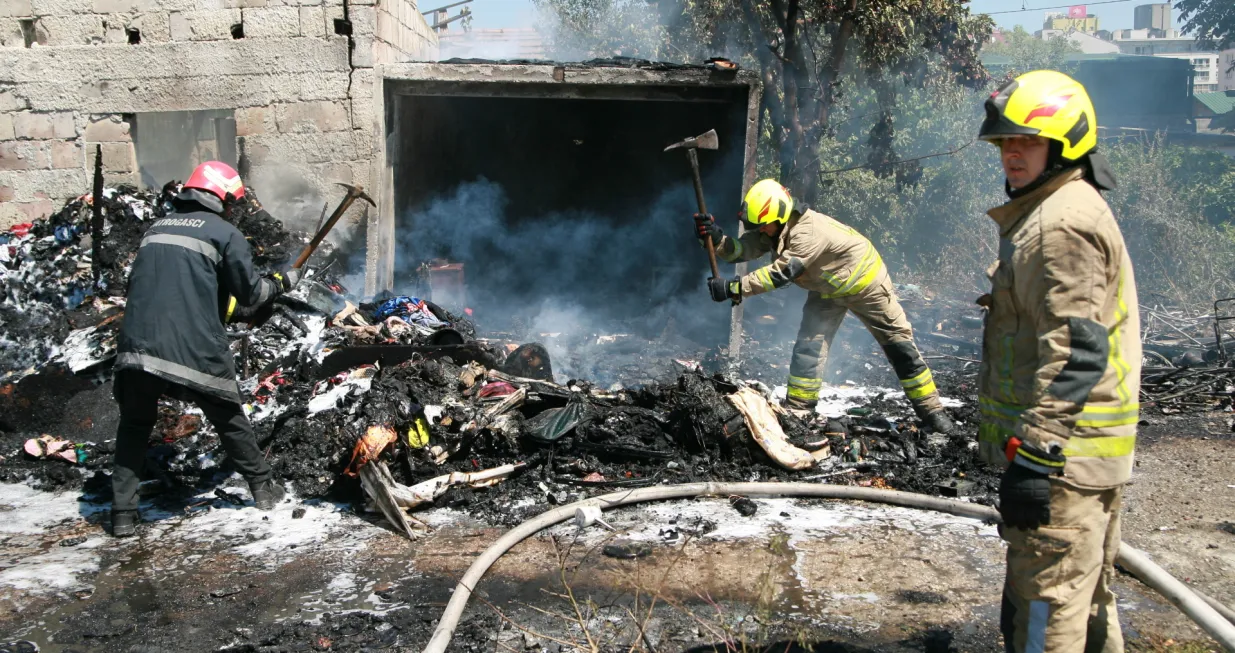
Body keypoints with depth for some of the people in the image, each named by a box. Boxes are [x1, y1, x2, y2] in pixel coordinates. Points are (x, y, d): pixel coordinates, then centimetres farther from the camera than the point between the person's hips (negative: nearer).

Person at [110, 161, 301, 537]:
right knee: (230, 419, 16)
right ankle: (263, 489, 27)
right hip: (195, 349, -4)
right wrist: (282, 283, 22)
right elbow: (250, 294, 2)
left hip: (136, 346, 4)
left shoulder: (157, 228, 18)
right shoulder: (224, 233, 1)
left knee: (134, 427, 18)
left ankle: (123, 514, 15)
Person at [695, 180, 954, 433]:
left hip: (863, 279, -7)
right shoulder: (771, 229, -15)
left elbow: (779, 274, -43)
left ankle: (931, 411, 13)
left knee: (899, 344, 2)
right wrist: (717, 238, -40)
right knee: (808, 346, -5)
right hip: (826, 288, 7)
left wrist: (734, 288, -46)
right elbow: (743, 249, -21)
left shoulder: (809, 231, -40)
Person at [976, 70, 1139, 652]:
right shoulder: (1064, 210, 18)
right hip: (1086, 451, 11)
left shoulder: (1061, 222, -16)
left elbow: (1075, 349, -24)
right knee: (1086, 596, 21)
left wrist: (1036, 456, -24)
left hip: (1061, 453, -11)